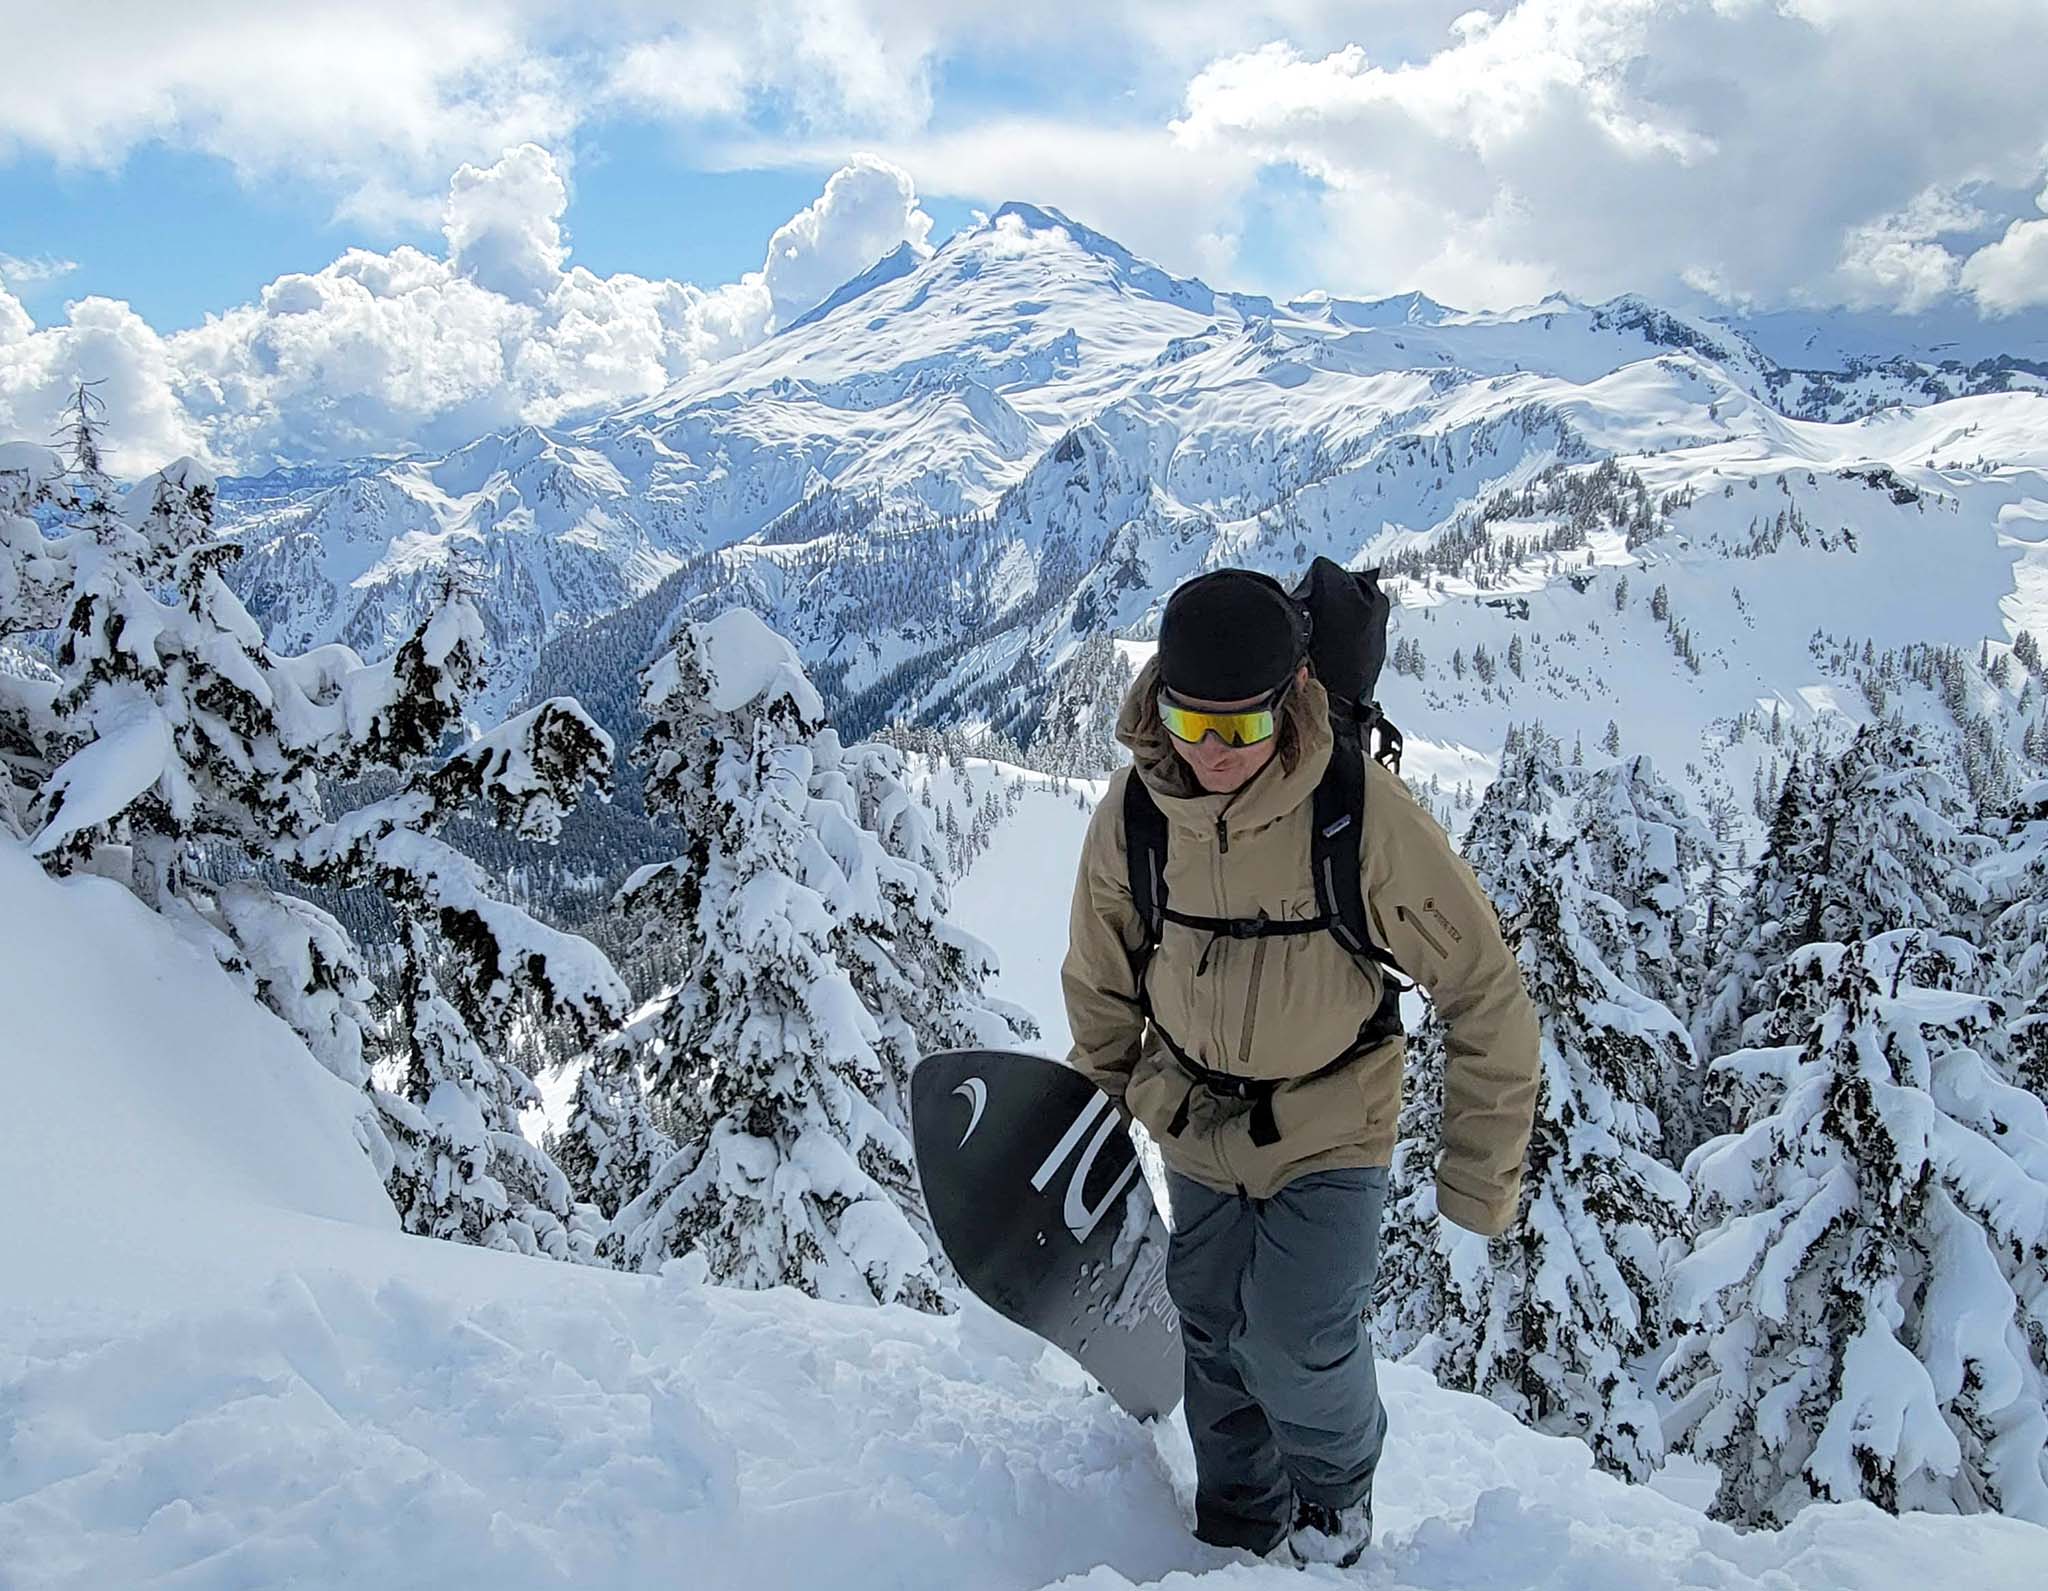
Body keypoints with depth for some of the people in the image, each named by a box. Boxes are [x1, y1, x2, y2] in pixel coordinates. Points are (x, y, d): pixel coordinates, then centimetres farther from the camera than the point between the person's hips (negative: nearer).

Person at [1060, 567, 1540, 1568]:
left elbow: (1485, 994, -17)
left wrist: (1480, 1176, -13)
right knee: (1215, 1342, 15)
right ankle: (1238, 1534, 42)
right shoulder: (1133, 811, -15)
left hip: (1330, 1129, -3)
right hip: (1195, 1126, 4)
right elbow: (1101, 983, 3)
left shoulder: (1363, 813, -26)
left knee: (1298, 1344, -13)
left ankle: (1337, 1490, 23)